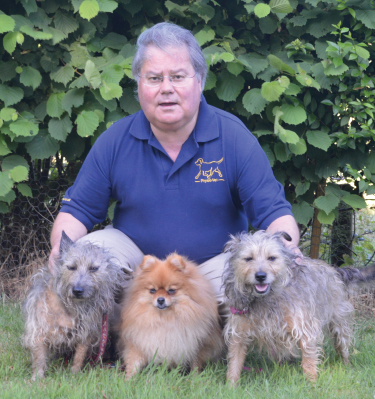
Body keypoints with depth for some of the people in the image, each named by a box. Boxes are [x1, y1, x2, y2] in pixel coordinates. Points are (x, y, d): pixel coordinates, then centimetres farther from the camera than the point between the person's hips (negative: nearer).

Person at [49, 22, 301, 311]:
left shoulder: (234, 137, -9)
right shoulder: (115, 141, -4)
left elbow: (274, 211, -10)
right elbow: (77, 211, 1)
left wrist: (286, 247, -35)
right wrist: (62, 248, -23)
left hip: (214, 263, -1)